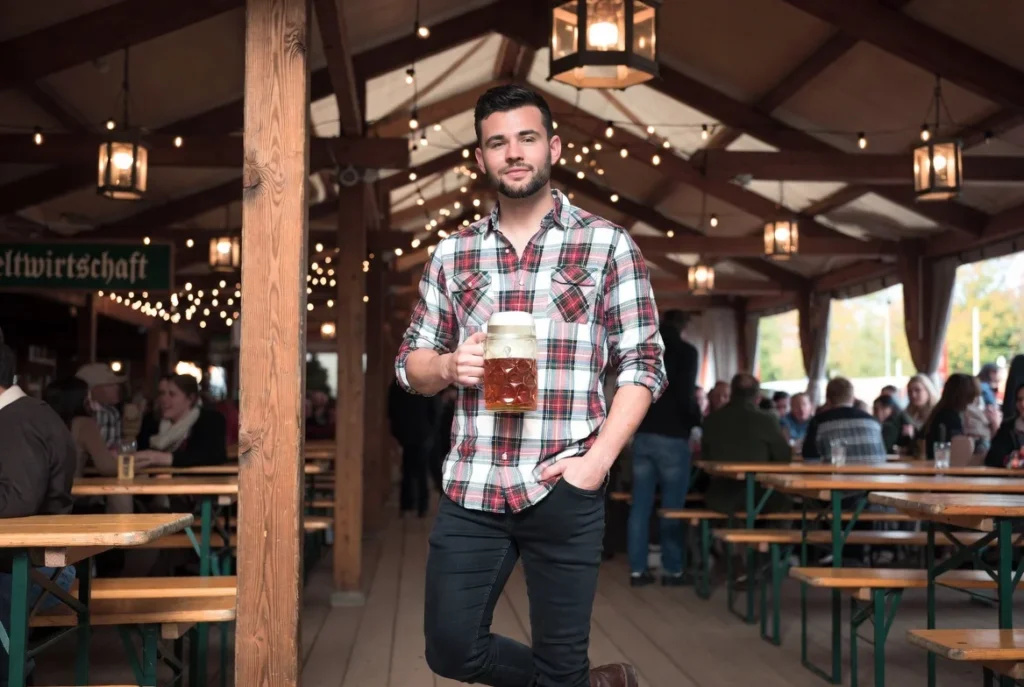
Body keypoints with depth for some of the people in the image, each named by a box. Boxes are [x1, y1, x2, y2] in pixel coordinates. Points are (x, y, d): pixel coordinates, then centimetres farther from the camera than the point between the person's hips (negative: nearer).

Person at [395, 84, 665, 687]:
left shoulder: (607, 245, 0)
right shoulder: (452, 255, 10)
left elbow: (644, 364, -2)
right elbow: (410, 365, 14)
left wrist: (600, 458, -14)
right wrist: (449, 366, -9)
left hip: (564, 489, -3)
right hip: (471, 489, 4)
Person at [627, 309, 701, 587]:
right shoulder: (686, 351, -4)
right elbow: (685, 396, -13)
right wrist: (698, 421, 3)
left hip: (643, 434, 5)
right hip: (672, 436, -5)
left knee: (640, 505, 5)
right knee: (673, 506, 1)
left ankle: (637, 569, 5)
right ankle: (672, 570, 3)